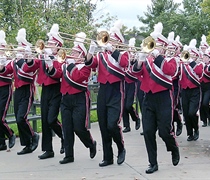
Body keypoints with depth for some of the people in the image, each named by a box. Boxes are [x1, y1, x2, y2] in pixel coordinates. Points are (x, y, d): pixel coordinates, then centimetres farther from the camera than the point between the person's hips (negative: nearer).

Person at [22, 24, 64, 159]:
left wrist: (50, 65, -32)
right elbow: (27, 69, 4)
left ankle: (64, 137, 14)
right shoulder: (42, 57, 11)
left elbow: (59, 74, -19)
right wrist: (30, 60, -15)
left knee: (51, 120, -14)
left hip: (56, 91, -6)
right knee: (45, 121, 5)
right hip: (45, 91, 6)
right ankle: (48, 150, 12)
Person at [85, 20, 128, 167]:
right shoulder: (101, 55, 12)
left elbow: (124, 63, -19)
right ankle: (108, 157, 18)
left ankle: (121, 149, 13)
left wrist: (112, 50, -22)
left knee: (112, 125, -15)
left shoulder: (123, 53, 4)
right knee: (103, 127, 7)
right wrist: (90, 52, -19)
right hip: (102, 92, 5)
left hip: (116, 92, -4)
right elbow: (90, 64, -3)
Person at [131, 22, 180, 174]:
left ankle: (175, 150, 28)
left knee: (164, 131, -4)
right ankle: (153, 164, 9)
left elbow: (170, 71, -21)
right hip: (148, 98, 4)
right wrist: (140, 61, -17)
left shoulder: (170, 60, 1)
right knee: (148, 132, 0)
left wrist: (157, 56, -22)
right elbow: (136, 72, 1)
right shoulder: (147, 59, 12)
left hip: (163, 98, -4)